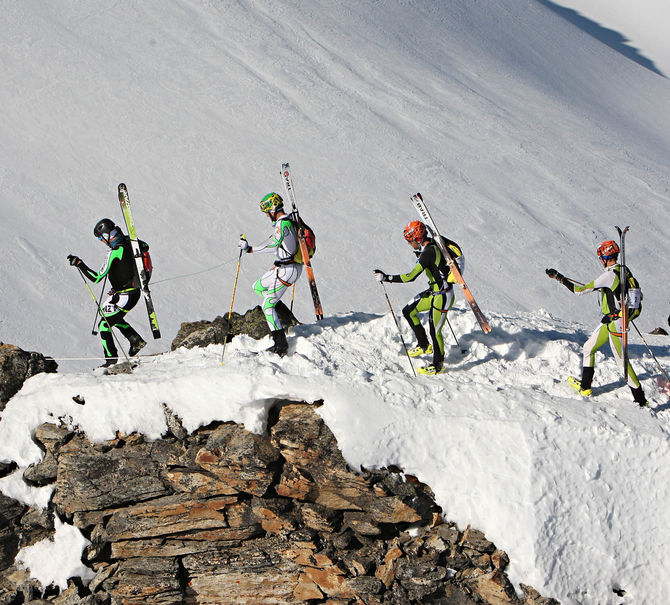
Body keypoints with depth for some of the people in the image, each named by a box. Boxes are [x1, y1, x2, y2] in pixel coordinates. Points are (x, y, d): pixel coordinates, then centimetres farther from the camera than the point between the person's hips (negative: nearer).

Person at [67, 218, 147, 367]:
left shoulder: (115, 252, -26)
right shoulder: (128, 241, -2)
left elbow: (97, 277, -24)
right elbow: (145, 246, 23)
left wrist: (79, 264, -17)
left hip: (124, 296, -9)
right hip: (135, 292, 9)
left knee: (104, 324, 2)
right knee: (115, 318, 28)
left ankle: (111, 359, 9)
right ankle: (136, 340, 23)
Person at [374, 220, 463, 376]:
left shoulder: (428, 253, -28)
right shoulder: (434, 243, -2)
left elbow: (411, 277, -29)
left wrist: (386, 278, -23)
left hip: (442, 296, -10)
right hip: (433, 292, 10)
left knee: (435, 331, 3)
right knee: (408, 311, 12)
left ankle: (438, 364, 22)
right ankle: (424, 346, 24)